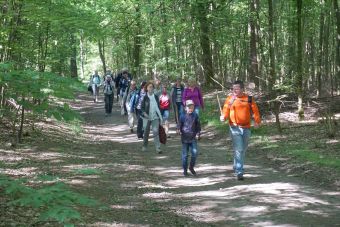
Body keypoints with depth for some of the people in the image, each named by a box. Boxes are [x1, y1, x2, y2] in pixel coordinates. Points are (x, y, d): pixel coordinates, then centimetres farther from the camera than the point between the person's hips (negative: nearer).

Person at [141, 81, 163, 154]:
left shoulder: (156, 97, 8)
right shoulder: (145, 97, -3)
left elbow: (158, 107, 14)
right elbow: (142, 107, -1)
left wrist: (160, 117, 13)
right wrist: (144, 113, -21)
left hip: (155, 117, 1)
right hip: (147, 117, -1)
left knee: (156, 132, -9)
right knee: (146, 132, 9)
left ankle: (158, 148, -11)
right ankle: (144, 146, 27)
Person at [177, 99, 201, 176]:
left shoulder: (195, 115, 4)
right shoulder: (183, 116, -3)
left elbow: (198, 125, 14)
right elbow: (179, 125, 1)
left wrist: (198, 132, 2)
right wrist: (179, 130, -18)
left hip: (193, 138, 1)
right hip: (185, 138, -1)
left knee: (195, 152, -10)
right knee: (185, 155, 4)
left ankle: (191, 167, 12)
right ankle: (185, 170, 17)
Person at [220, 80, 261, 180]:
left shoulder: (248, 99, 3)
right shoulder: (230, 99, -1)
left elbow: (255, 110, 7)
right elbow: (226, 110, -4)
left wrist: (257, 120, 0)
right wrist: (223, 117, -23)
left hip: (246, 128, 3)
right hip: (235, 128, -3)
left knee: (243, 149, 15)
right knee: (238, 149, -12)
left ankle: (237, 167, 36)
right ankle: (239, 172, -12)